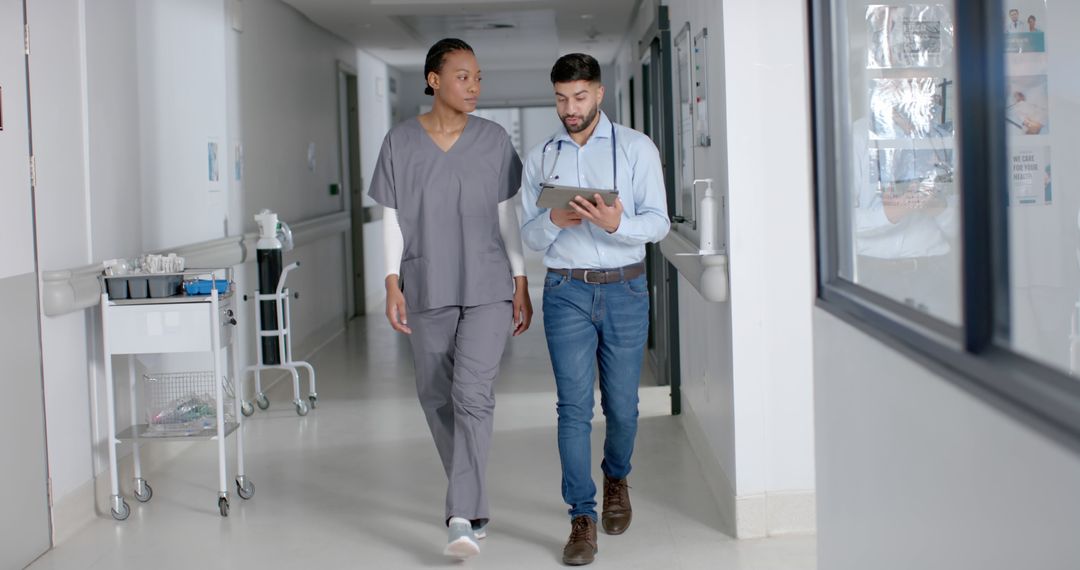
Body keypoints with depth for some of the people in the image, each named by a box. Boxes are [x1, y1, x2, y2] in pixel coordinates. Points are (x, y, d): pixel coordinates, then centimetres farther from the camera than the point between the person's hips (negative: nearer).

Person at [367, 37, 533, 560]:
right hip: (427, 292, 2)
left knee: (473, 394, -15)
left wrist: (521, 282, 1)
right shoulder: (400, 143, 1)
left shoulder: (493, 140, 2)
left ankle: (462, 518, -16)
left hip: (488, 288, -1)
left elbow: (507, 217, 5)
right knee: (437, 399, 8)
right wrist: (392, 283, -5)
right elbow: (393, 219, 3)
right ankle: (473, 504, 25)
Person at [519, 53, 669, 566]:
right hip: (567, 291, 1)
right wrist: (554, 222, -14)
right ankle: (582, 519, 0)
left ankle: (616, 480, 36)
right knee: (574, 406, -5)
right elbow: (529, 236, 9)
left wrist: (615, 223, -24)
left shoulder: (637, 148, 2)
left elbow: (658, 222, -4)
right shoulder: (539, 159, 8)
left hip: (625, 291, 0)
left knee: (621, 405, 7)